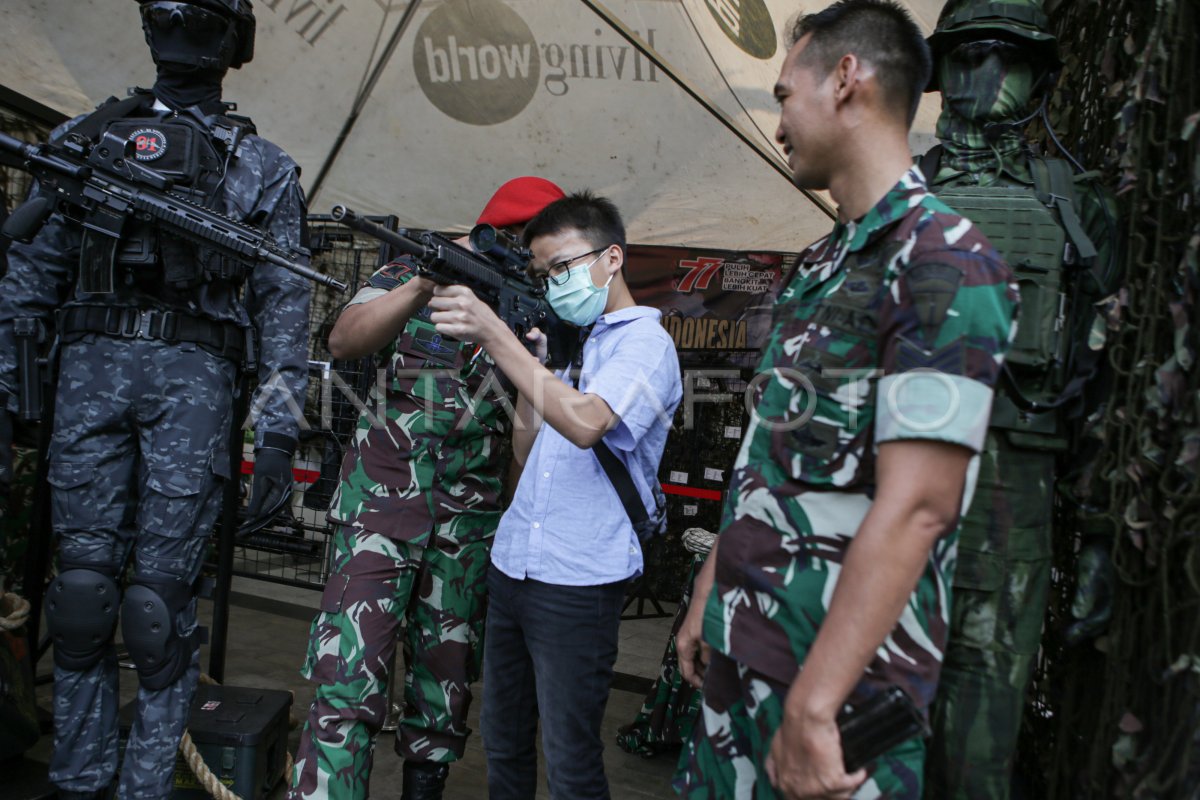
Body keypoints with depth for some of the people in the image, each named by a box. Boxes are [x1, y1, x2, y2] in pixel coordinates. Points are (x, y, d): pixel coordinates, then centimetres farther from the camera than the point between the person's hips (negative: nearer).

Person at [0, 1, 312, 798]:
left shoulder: (262, 165, 11)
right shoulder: (85, 136, 17)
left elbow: (283, 303, 4)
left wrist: (279, 428, -4)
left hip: (194, 377, -2)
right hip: (92, 365, 2)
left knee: (161, 598, -2)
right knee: (83, 584, 3)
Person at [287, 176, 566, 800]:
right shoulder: (408, 278, 3)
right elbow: (343, 341, -13)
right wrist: (426, 285, -25)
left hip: (469, 523, 3)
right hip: (382, 504, -3)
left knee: (447, 678, 12)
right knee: (350, 677, -10)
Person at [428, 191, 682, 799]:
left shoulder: (644, 343, -8)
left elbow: (584, 423, -27)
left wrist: (494, 336, -31)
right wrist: (529, 370, 4)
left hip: (579, 583, -8)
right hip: (511, 567, 8)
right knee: (502, 745, 18)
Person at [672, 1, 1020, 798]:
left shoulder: (946, 263, -15)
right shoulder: (818, 267, 12)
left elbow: (914, 507, -22)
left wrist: (812, 704, -24)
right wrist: (708, 598, 16)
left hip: (839, 673, -7)